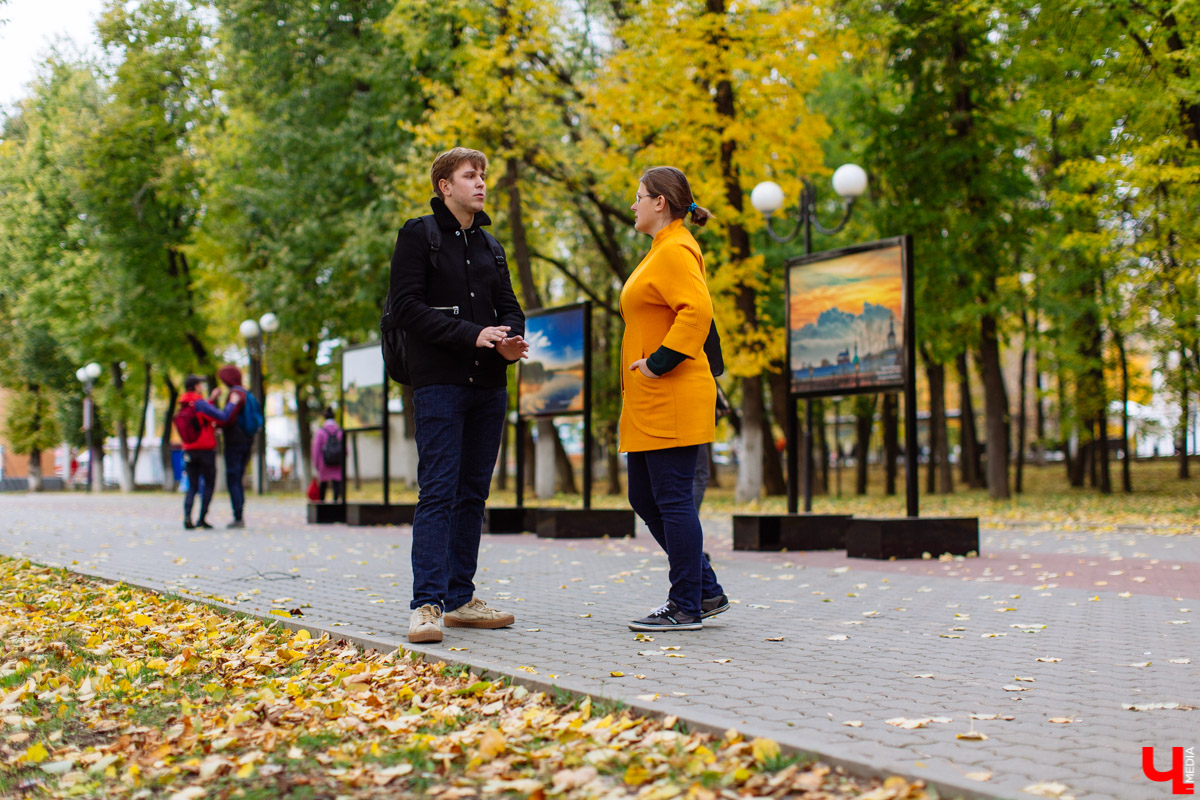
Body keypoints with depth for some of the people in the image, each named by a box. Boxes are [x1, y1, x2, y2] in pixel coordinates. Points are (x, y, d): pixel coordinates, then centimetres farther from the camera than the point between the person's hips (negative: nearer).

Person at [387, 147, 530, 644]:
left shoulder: (489, 245, 20)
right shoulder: (419, 235, 0)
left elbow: (508, 305, 19)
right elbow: (405, 306, -10)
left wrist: (511, 340, -5)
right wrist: (471, 335, -18)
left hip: (488, 384, 7)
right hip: (439, 383, -6)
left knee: (473, 493, 8)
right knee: (438, 492, -11)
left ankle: (460, 598, 15)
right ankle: (427, 604, -10)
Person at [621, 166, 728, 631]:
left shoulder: (675, 251, -12)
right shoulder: (660, 251, 21)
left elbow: (697, 310, -26)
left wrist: (659, 363, -22)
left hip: (672, 401, -11)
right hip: (651, 403, 11)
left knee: (673, 501, -6)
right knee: (645, 500, 13)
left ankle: (686, 608, 3)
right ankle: (706, 591, 20)